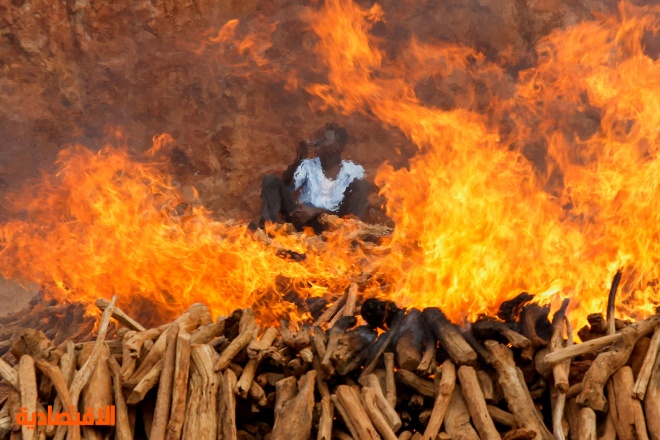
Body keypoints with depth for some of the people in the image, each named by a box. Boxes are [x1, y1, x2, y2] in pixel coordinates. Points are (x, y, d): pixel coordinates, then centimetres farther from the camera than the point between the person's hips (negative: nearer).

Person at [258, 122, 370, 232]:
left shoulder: (353, 172, 4)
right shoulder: (309, 165, 11)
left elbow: (348, 209, -7)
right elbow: (286, 185, -5)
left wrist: (316, 211, -20)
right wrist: (298, 159, -17)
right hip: (301, 217, 2)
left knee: (362, 185, -18)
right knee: (271, 180, -13)